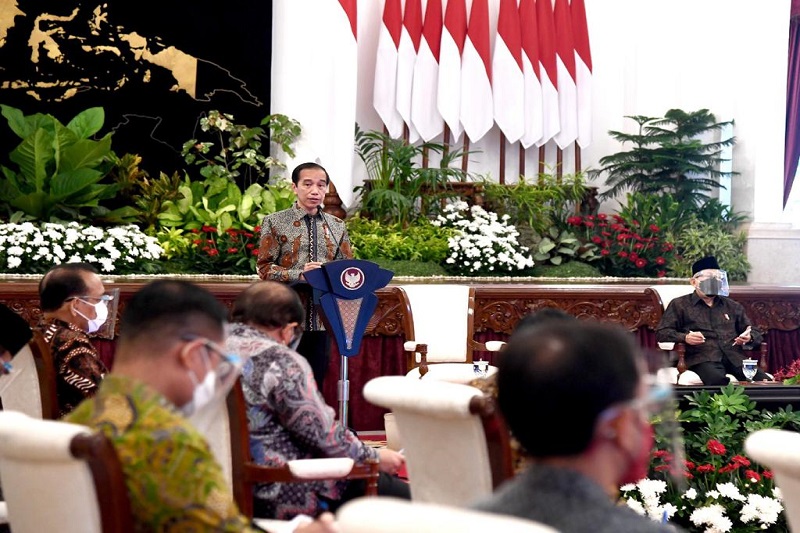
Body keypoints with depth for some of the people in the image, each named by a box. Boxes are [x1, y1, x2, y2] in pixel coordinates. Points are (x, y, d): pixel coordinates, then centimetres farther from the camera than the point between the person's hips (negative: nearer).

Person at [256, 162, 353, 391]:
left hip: (323, 318, 4)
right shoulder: (275, 222, 0)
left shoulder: (337, 226, 12)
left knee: (316, 384, 7)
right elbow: (264, 268, -5)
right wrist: (299, 274, -20)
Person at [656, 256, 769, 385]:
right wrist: (685, 337, -12)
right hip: (702, 358, -4)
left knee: (764, 380, -26)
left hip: (735, 356, 4)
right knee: (718, 380, -40)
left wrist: (749, 338, 3)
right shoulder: (680, 305, 17)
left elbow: (756, 334, 29)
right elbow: (661, 333, 8)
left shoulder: (733, 306, 29)